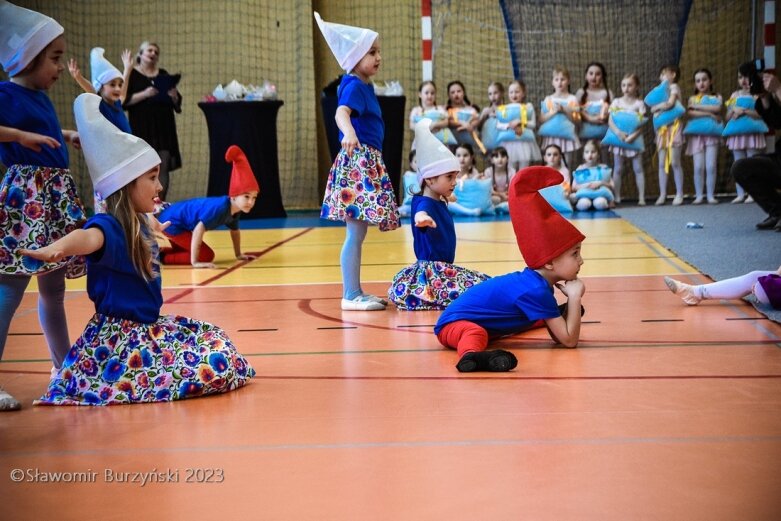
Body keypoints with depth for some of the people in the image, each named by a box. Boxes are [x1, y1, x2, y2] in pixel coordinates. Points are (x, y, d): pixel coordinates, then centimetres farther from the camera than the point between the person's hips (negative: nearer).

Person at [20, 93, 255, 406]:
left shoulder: (138, 225, 6)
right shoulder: (111, 226, -22)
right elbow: (90, 237, -48)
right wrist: (59, 247, -68)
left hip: (148, 326, 10)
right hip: (120, 335, -10)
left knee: (215, 342, 21)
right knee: (215, 367, -18)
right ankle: (135, 383, -4)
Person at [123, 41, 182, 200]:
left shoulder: (163, 74, 17)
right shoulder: (132, 74, 3)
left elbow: (177, 102, 17)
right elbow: (124, 101, -7)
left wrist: (174, 96, -4)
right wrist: (144, 94, -18)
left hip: (163, 127, 4)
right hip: (141, 127, -4)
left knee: (164, 167, -2)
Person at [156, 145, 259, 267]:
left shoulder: (234, 209, -7)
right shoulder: (220, 207, -34)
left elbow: (235, 230, 14)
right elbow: (198, 230, -37)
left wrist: (238, 254, 19)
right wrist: (194, 262, -36)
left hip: (176, 220, 10)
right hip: (171, 221, -10)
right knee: (206, 255, -14)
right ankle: (160, 257, -6)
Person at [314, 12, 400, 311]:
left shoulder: (364, 86, 16)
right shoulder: (354, 86, -13)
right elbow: (341, 113, -32)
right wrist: (348, 132, -52)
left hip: (368, 164, 10)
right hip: (357, 163, -10)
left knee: (358, 232, 12)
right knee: (355, 233, -8)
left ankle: (356, 292, 19)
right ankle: (350, 297, -5)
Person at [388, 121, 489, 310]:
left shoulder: (440, 202, 11)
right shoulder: (424, 203, -18)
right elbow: (420, 213, -45)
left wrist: (446, 197, 54)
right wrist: (421, 217, -68)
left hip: (444, 267, 11)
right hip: (430, 269, -11)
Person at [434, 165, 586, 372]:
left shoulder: (538, 281, -3)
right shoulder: (536, 291, -30)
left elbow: (557, 335, 2)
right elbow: (569, 340, -29)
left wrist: (571, 302, -11)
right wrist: (575, 297, -26)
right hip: (455, 323, -11)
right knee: (476, 333, -47)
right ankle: (472, 355, -80)